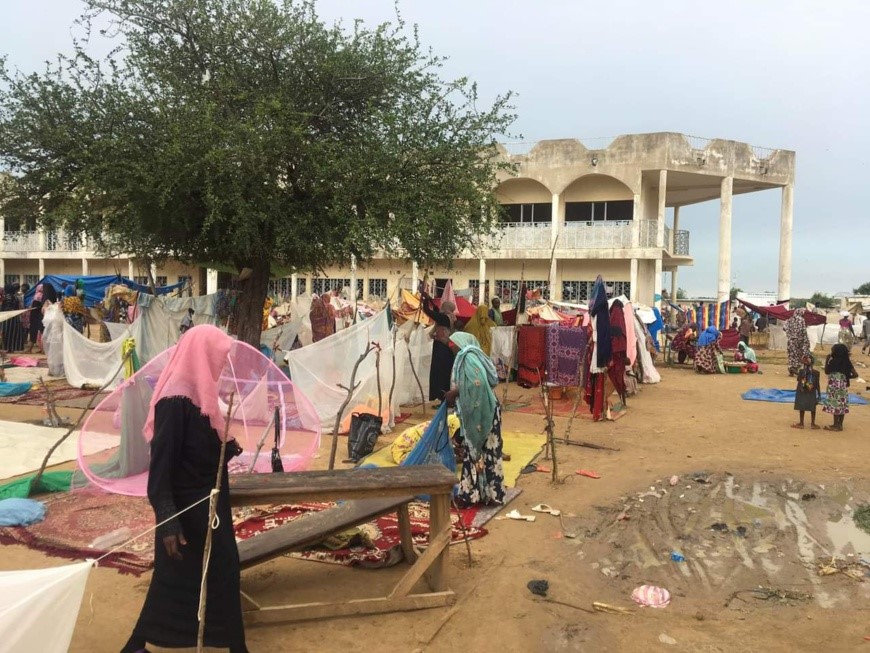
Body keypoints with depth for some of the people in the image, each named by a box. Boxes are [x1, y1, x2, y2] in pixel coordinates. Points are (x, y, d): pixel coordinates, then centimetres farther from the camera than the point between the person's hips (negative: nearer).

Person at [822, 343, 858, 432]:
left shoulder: (833, 361, -14)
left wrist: (827, 360, 3)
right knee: (842, 405, 11)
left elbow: (827, 371, 0)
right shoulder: (847, 362, 2)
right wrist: (846, 377, 13)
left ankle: (836, 425, 3)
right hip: (843, 386, 6)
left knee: (835, 405, -1)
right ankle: (840, 425, 17)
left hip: (835, 386, -6)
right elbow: (855, 374, 1)